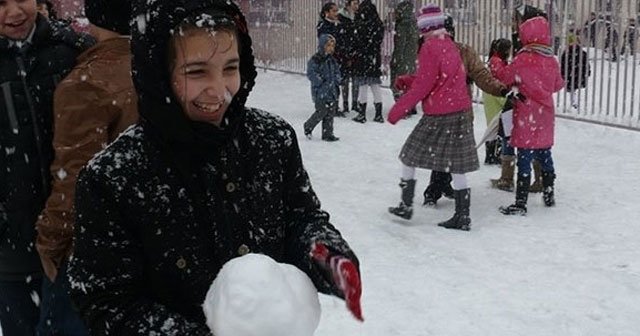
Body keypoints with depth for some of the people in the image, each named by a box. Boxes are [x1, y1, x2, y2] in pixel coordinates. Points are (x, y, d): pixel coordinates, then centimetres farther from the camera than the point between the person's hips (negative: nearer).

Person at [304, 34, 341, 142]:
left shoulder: (332, 60, 12)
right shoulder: (315, 60, -9)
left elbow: (337, 71, 23)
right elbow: (311, 74, -14)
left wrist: (337, 79, 5)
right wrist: (321, 81, -19)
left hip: (332, 91, 7)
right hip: (320, 92, -7)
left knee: (330, 113, 7)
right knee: (322, 112, -7)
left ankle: (328, 134, 16)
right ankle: (308, 127, 17)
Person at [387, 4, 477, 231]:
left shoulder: (430, 47, -13)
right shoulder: (450, 45, 12)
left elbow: (422, 86, -15)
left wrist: (399, 109, -9)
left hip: (438, 116, -7)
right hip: (461, 112, 7)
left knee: (409, 157, 10)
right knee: (457, 169, 7)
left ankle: (406, 206, 16)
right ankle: (462, 216, 8)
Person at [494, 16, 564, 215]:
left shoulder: (523, 59, -15)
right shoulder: (551, 61, 4)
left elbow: (504, 77, -5)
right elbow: (558, 85, 15)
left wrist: (496, 63, 13)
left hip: (526, 118, -6)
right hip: (545, 116, 6)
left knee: (524, 160, -6)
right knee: (545, 155, 19)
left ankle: (520, 203, -6)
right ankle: (549, 195, 33)